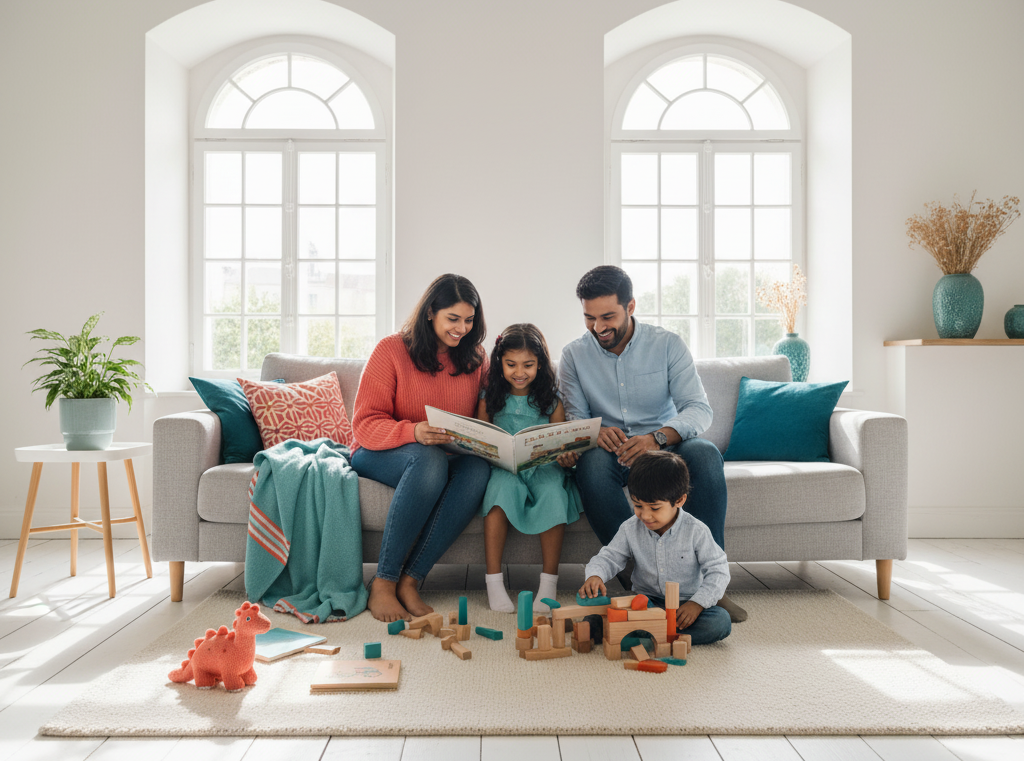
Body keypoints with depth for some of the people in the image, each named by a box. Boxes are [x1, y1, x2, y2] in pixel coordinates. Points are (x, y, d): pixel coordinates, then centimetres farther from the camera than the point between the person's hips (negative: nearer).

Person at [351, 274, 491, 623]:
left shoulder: (475, 358, 8)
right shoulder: (391, 350, -6)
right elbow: (365, 425, -12)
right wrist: (413, 432, -32)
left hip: (443, 460, 4)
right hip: (378, 456, -4)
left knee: (478, 469, -32)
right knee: (428, 459, -38)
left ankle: (409, 581, -28)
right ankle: (383, 583, -28)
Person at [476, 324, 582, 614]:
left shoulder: (551, 401, 6)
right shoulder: (490, 399, 7)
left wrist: (567, 458, -18)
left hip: (543, 467, 0)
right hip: (503, 467, 0)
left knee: (553, 490, -32)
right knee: (503, 486, -33)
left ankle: (549, 582, -22)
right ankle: (494, 581, -28)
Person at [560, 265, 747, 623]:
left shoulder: (667, 344, -3)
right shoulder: (574, 355, 2)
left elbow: (699, 409, -12)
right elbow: (573, 418, 0)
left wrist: (658, 437, -32)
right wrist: (595, 432, -26)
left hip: (664, 445, 0)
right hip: (610, 451, 0)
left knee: (705, 454, -32)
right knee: (592, 462, -35)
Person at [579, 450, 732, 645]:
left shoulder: (696, 531, -9)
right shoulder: (630, 529, -1)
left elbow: (718, 570, -7)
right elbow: (609, 557, 3)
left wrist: (697, 603, -19)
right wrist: (595, 575, -20)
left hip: (686, 605, -1)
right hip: (646, 602, 1)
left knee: (721, 621, -31)